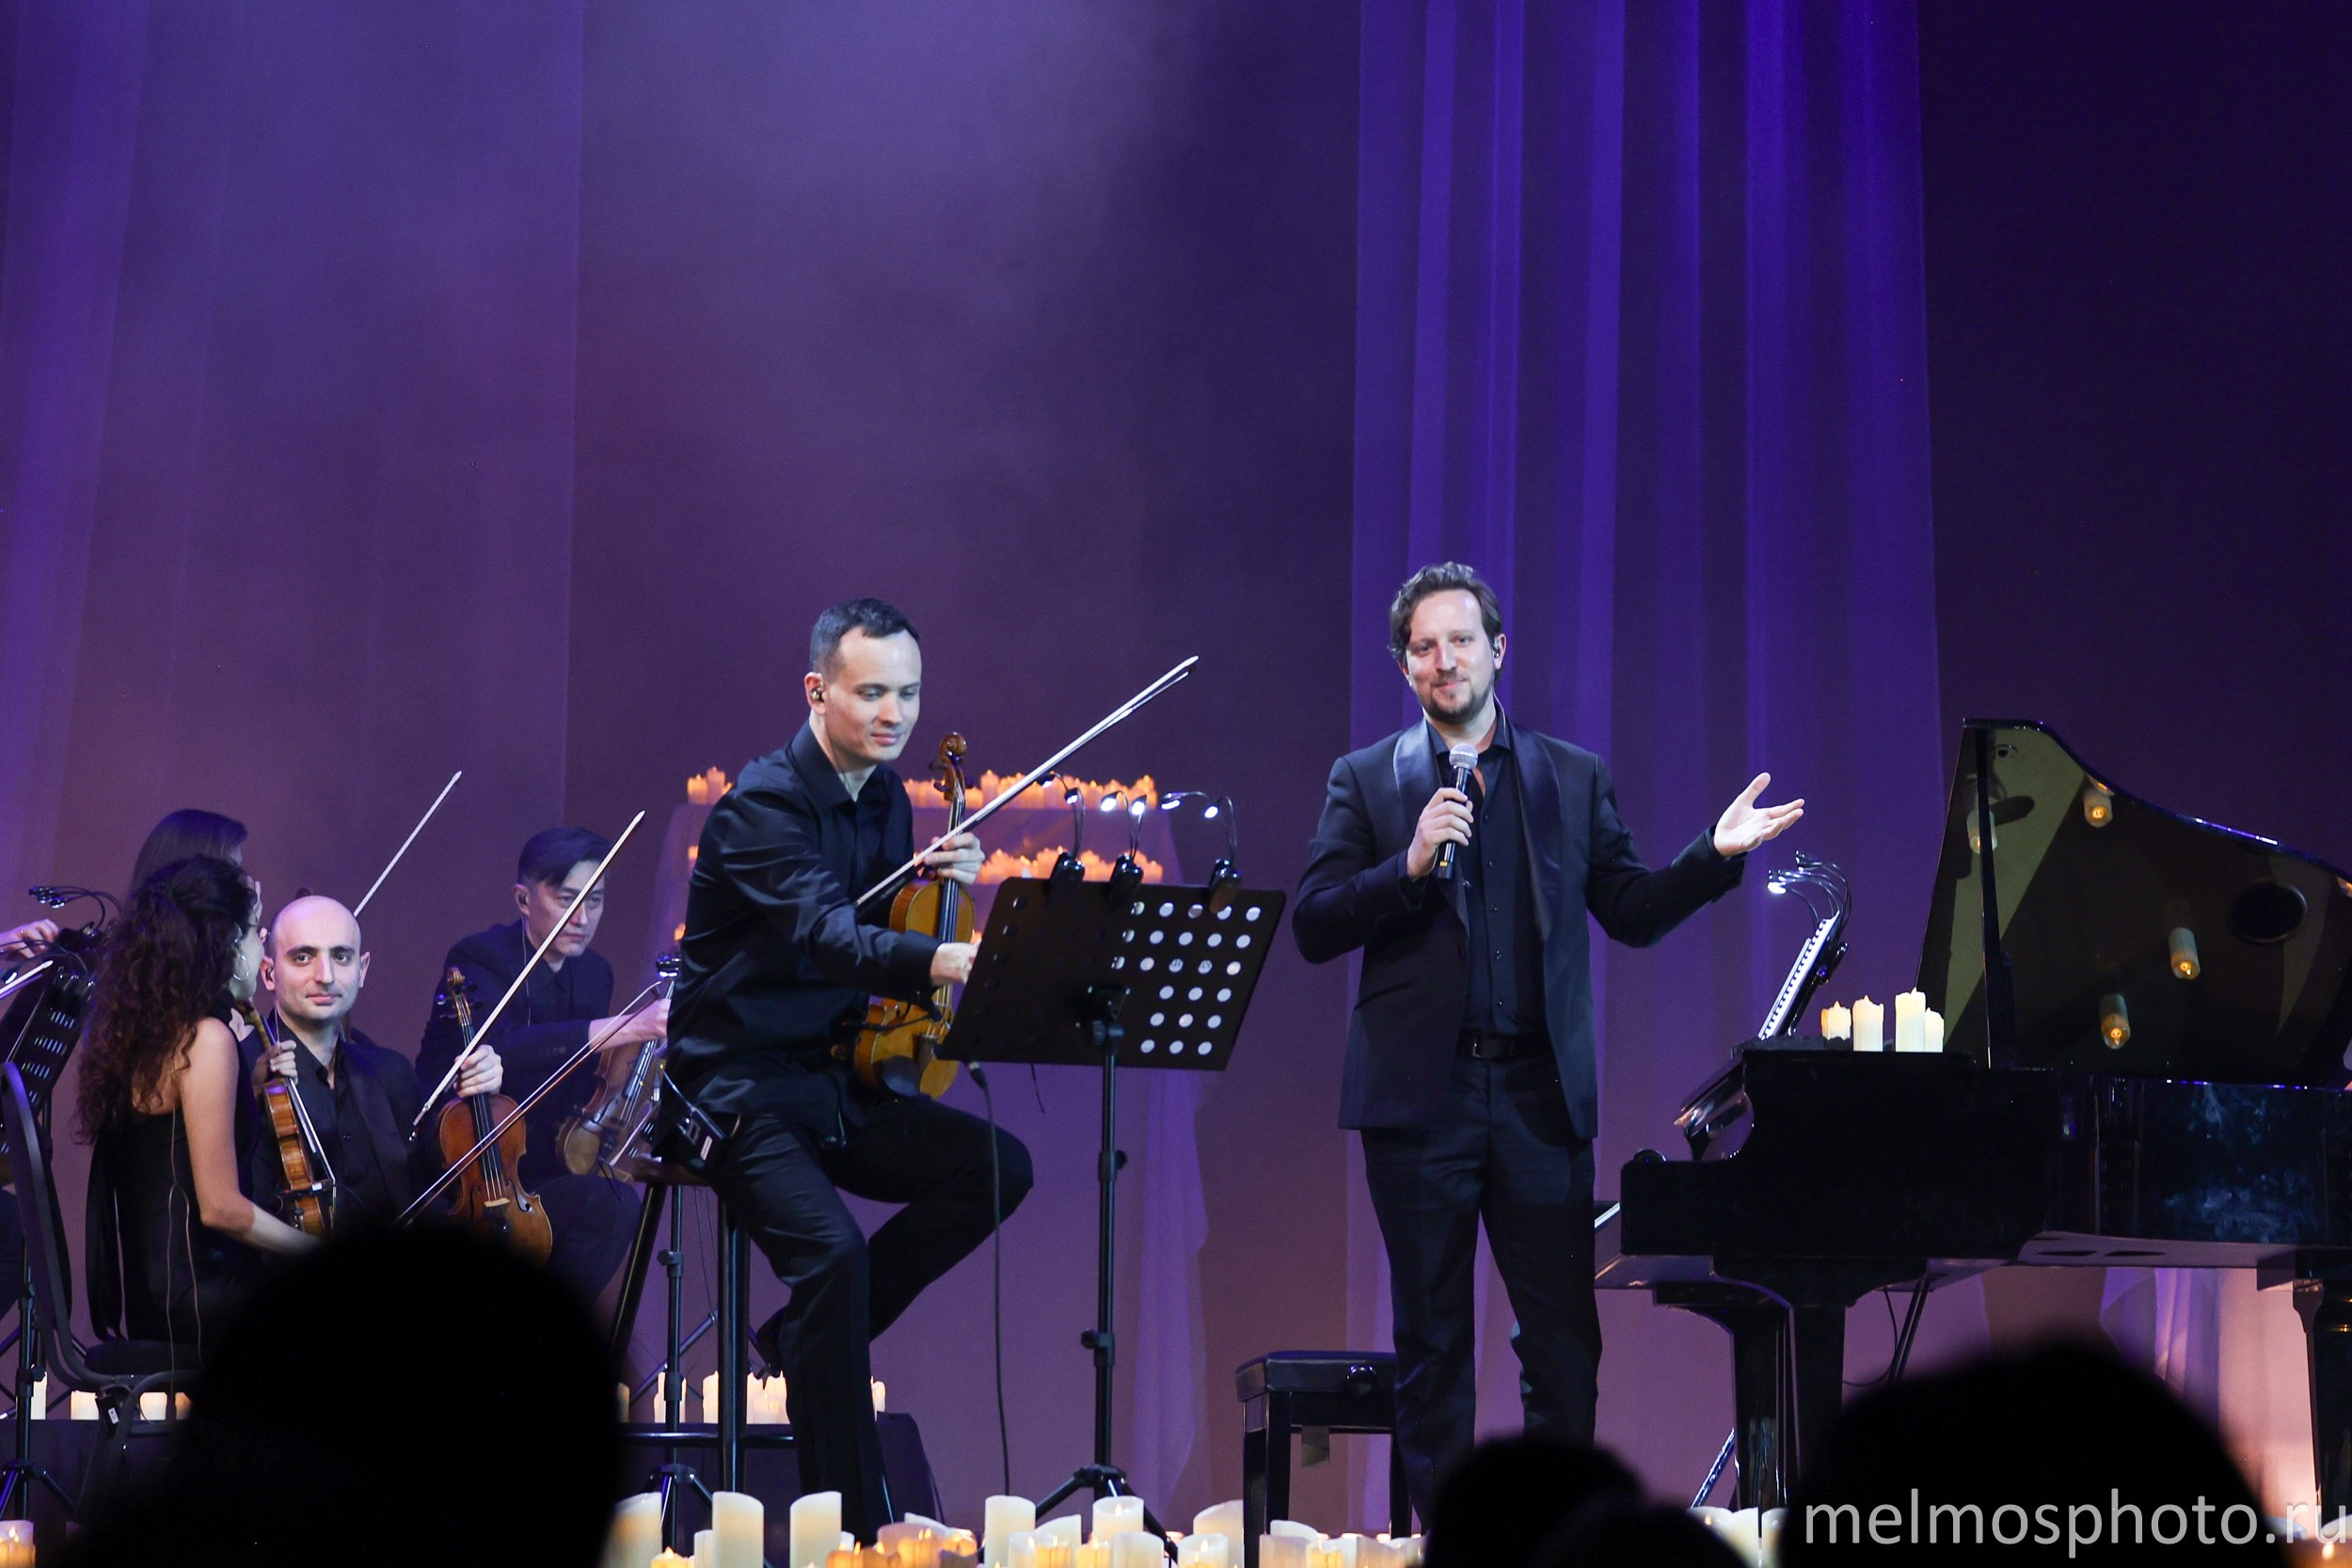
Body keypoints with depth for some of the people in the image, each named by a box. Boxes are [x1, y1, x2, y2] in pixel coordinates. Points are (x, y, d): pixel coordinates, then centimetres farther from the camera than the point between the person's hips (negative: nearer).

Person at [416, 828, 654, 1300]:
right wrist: (627, 1028, -42)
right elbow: (501, 1047, -34)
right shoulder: (478, 959, -13)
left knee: (619, 1200, -22)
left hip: (541, 1169, 7)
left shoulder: (594, 973, 8)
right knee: (604, 1204, -27)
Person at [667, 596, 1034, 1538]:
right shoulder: (762, 803, -17)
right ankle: (852, 1521, -16)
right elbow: (823, 931, -34)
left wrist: (939, 885, -5)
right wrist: (937, 961, -51)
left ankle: (805, 1340, 0)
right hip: (739, 1084, -8)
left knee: (996, 1167, -12)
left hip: (833, 1082, 8)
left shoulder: (887, 802, 9)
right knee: (834, 1251, -28)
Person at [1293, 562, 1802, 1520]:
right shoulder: (1366, 781, 6)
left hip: (1540, 1091, 1)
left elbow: (1633, 914, 11)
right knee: (1432, 1341, 5)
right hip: (1421, 1092, -1)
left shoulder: (1575, 779, 12)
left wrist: (1717, 854, -3)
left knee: (1567, 1338, 1)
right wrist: (1410, 866, -15)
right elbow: (1313, 929, -2)